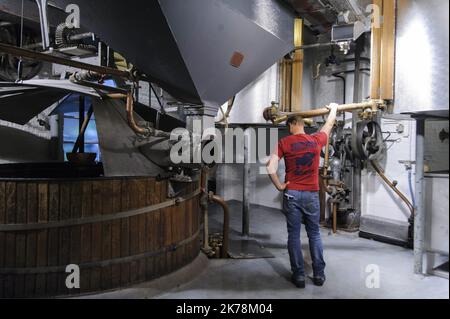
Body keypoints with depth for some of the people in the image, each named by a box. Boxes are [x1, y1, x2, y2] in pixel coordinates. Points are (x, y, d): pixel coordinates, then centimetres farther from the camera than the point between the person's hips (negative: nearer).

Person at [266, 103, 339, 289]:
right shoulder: (316, 141, 2)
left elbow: (270, 168, -15)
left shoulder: (284, 143, -6)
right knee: (314, 234, 14)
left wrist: (279, 186, -2)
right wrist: (333, 110, 42)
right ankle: (319, 275, 19)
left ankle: (299, 276, 12)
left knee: (294, 235, 7)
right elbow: (329, 126, 23)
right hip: (311, 194, 2)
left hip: (291, 194, -2)